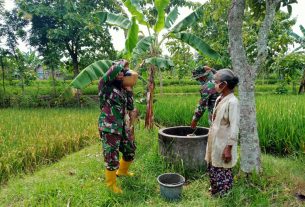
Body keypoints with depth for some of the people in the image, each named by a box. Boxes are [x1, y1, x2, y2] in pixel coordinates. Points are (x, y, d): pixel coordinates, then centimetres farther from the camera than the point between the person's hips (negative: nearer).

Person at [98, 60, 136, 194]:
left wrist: (129, 90, 2)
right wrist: (123, 63, -11)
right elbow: (113, 71, -30)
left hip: (122, 125, 8)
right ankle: (111, 183, 24)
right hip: (109, 127, -8)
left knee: (130, 149, 21)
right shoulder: (105, 85, -10)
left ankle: (122, 171, 47)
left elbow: (130, 107, 8)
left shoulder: (122, 90, 10)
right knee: (111, 156, 2)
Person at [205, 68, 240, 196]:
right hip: (214, 143, 8)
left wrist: (229, 148, -19)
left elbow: (234, 127, -20)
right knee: (212, 171, 20)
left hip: (223, 145, -8)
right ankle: (214, 195, 38)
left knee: (223, 174, 8)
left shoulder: (232, 102, -19)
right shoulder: (219, 99, 7)